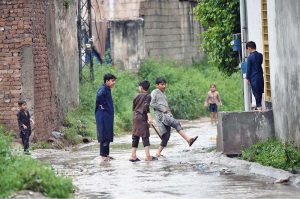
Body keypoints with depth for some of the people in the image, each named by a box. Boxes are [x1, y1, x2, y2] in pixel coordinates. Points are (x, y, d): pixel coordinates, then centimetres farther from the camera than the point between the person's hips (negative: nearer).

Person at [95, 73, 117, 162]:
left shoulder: (108, 90, 15)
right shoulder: (103, 89, -15)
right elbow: (99, 96, -36)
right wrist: (102, 105, -25)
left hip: (108, 116, 10)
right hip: (103, 116, -10)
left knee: (108, 136, 13)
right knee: (104, 136, -7)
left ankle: (106, 154, 20)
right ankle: (103, 156, -4)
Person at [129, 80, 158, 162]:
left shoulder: (137, 96, 13)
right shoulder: (148, 96, -4)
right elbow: (146, 107, -17)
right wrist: (149, 116, -23)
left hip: (135, 118, 6)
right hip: (142, 118, -6)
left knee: (135, 137, 8)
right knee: (145, 136, -7)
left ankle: (133, 156, 7)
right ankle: (148, 156, -11)